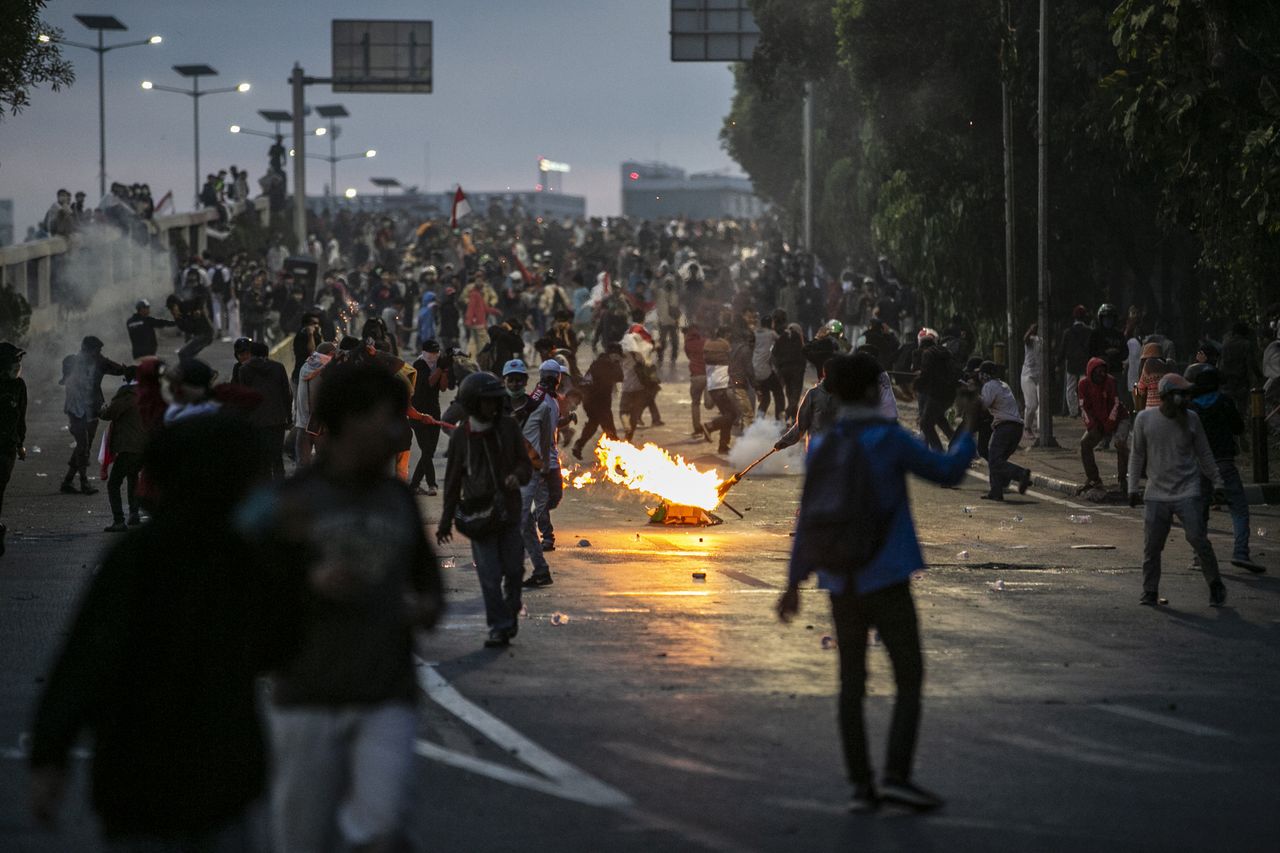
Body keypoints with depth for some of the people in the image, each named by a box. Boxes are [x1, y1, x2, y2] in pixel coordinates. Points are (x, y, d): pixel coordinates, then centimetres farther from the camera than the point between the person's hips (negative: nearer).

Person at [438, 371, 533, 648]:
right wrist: (445, 521, 8)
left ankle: (511, 613, 31)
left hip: (508, 509, 2)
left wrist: (518, 476, -16)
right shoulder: (460, 437, -1)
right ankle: (500, 627, 2)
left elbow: (525, 463, 9)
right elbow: (453, 481, 7)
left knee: (513, 569, 6)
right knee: (490, 575, -5)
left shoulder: (508, 426, 2)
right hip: (479, 514, -2)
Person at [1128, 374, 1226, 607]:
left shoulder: (1191, 419, 1)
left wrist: (1217, 483, 11)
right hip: (1156, 494, 0)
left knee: (1198, 539, -9)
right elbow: (1137, 455, 8)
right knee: (1151, 546, -2)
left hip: (1187, 493, 0)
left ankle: (1215, 586, 6)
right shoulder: (1144, 419, -1)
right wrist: (1132, 488, 5)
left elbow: (1204, 454, 11)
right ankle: (1150, 592, 11)